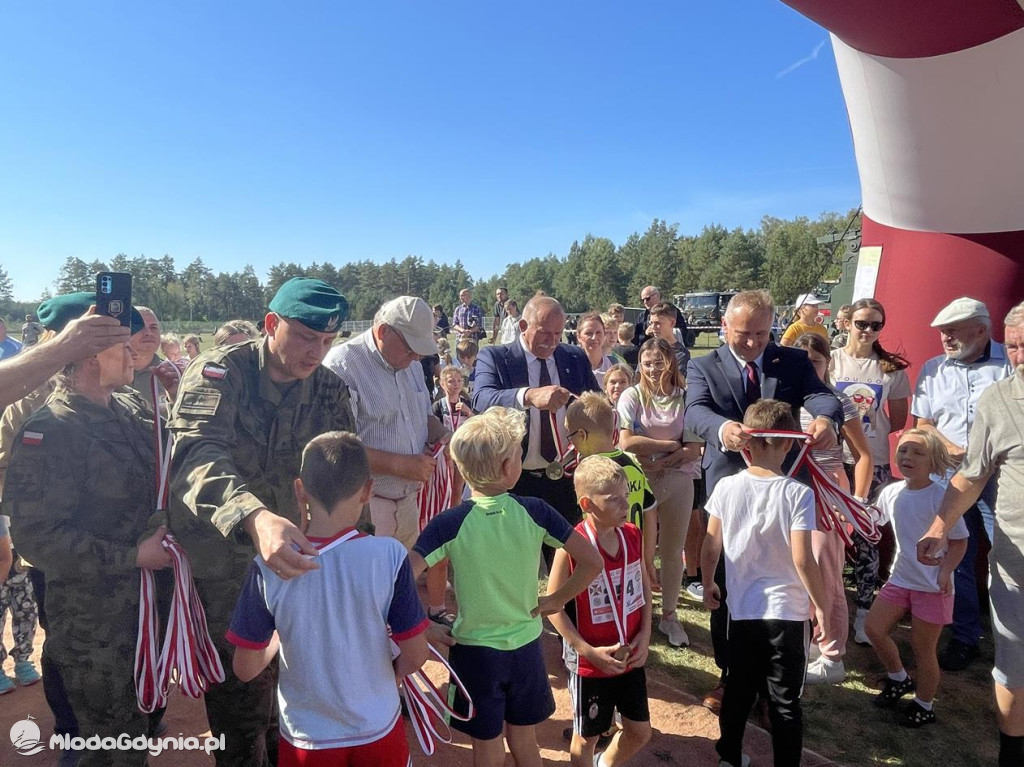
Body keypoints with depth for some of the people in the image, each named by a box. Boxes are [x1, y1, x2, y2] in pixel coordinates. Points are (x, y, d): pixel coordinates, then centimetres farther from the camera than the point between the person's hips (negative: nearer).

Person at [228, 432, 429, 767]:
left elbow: (245, 669, -10)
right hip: (378, 730, 0)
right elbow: (415, 656, -14)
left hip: (305, 738, 1)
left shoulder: (269, 568, -20)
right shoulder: (390, 555, -22)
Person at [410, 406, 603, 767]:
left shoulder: (450, 523, -20)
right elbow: (592, 562, -11)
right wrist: (557, 600, 0)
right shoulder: (535, 512, -15)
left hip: (475, 649, -2)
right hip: (525, 645, 2)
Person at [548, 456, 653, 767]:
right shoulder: (571, 547, -23)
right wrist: (589, 652, -18)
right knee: (586, 738, 15)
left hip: (631, 657, 5)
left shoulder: (633, 536, -7)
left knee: (640, 732, 20)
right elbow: (553, 607, -16)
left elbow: (644, 588, 7)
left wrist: (645, 634, -4)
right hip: (590, 663, -5)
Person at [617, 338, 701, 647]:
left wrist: (661, 461, -18)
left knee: (673, 550, 11)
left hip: (677, 480, 1)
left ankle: (669, 614, 27)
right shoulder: (632, 396, -5)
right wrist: (671, 444, -10)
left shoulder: (685, 397, -3)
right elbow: (627, 442, -14)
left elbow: (694, 449, -6)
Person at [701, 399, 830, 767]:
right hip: (787, 612, -3)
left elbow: (710, 547, 0)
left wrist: (708, 584, 17)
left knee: (738, 690, 21)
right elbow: (802, 560, -17)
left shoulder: (726, 487, -7)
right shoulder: (798, 494, -15)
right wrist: (821, 606, -2)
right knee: (785, 701, 12)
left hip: (741, 610, 3)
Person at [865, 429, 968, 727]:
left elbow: (960, 540, -11)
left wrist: (946, 570, -23)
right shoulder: (891, 492, -2)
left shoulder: (940, 497, -18)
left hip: (932, 585, -5)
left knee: (922, 646, 6)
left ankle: (924, 707, 28)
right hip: (900, 577, 5)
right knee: (874, 627, 5)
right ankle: (899, 679, 32)